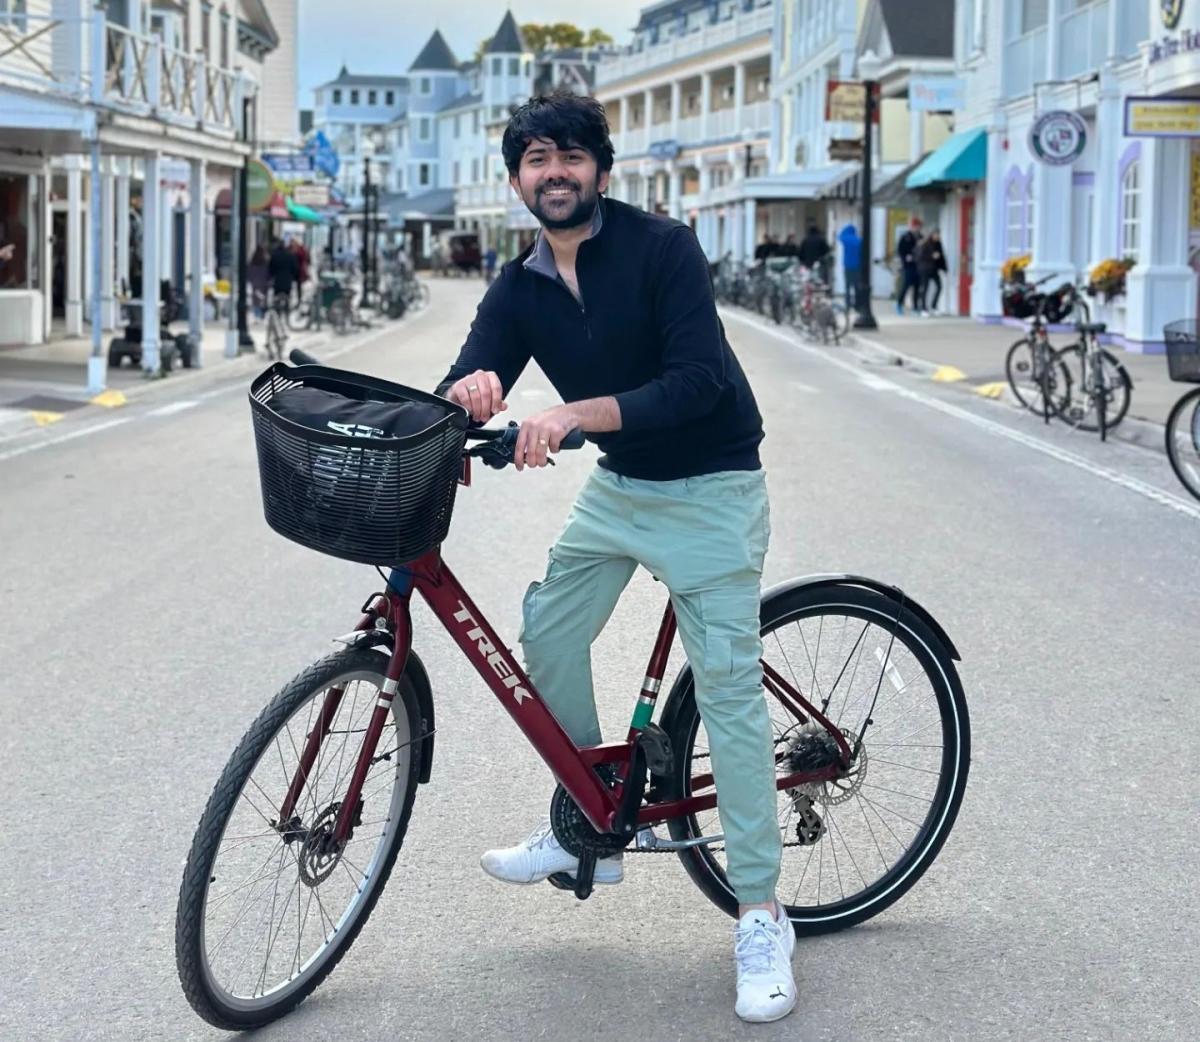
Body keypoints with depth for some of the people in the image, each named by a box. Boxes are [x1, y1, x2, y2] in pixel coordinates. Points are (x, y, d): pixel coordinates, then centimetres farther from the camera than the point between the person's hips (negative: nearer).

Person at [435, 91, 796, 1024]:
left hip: (709, 492, -7)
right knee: (547, 634, 3)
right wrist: (470, 387, -34)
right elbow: (465, 387, -9)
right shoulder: (521, 289, 1)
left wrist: (577, 413, -37)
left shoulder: (662, 246, -17)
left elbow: (698, 379, -26)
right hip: (616, 488, 7)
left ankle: (762, 918, -5)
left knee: (729, 691, -10)